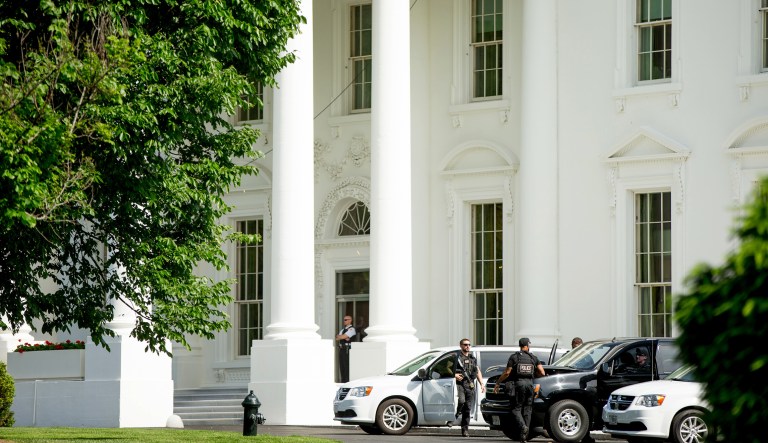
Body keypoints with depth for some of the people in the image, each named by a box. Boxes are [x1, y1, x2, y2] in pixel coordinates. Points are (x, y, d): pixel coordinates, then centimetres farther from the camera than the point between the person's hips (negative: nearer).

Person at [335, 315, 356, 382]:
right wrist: (344, 338, -9)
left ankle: (347, 380, -8)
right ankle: (343, 380, 14)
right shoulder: (343, 329, 21)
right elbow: (338, 336, 8)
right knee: (342, 365, 9)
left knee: (347, 366, -9)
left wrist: (338, 337, 3)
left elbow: (343, 336, -15)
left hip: (347, 349, -8)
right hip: (341, 349, 8)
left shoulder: (351, 329, -6)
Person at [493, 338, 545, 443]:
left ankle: (523, 426, -24)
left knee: (516, 408, 1)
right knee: (527, 409, 7)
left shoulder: (514, 357, 1)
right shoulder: (534, 358, 10)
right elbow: (542, 373, 5)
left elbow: (507, 373, -3)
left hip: (518, 383, -3)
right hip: (530, 383, 3)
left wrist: (497, 383, 6)